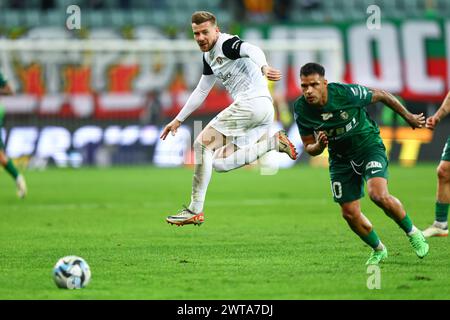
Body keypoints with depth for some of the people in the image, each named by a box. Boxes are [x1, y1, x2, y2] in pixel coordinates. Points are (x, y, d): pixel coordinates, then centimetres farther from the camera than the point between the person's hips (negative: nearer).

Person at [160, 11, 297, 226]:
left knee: (202, 145, -9)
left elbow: (253, 51, -29)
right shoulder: (208, 57, 22)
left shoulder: (227, 44, -8)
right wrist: (178, 120, 33)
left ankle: (195, 211, -9)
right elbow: (200, 92, 32)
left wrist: (263, 68, -51)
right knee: (220, 163, 8)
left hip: (252, 102, -10)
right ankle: (274, 142, 3)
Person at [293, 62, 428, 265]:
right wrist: (318, 146, -27)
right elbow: (309, 148, -2)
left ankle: (413, 233, -1)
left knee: (379, 195, -26)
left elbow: (381, 96, -7)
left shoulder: (347, 93, -26)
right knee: (350, 214, 1)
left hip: (369, 146, -4)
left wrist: (408, 116, 5)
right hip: (340, 158, 4)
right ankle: (378, 250, 28)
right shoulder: (301, 109, -15)